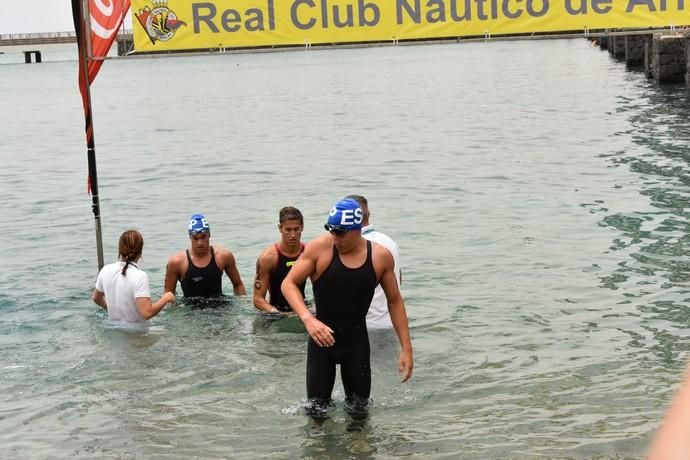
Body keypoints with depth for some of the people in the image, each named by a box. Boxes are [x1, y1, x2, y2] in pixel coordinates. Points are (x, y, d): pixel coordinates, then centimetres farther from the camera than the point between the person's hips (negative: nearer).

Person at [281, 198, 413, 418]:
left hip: (357, 340, 1)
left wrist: (406, 348, 2)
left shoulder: (381, 257, -6)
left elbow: (395, 301, 4)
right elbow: (289, 284, -9)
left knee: (359, 412, 9)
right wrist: (308, 319, -26)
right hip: (322, 337, -1)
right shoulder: (319, 248, -12)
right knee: (316, 412, 1)